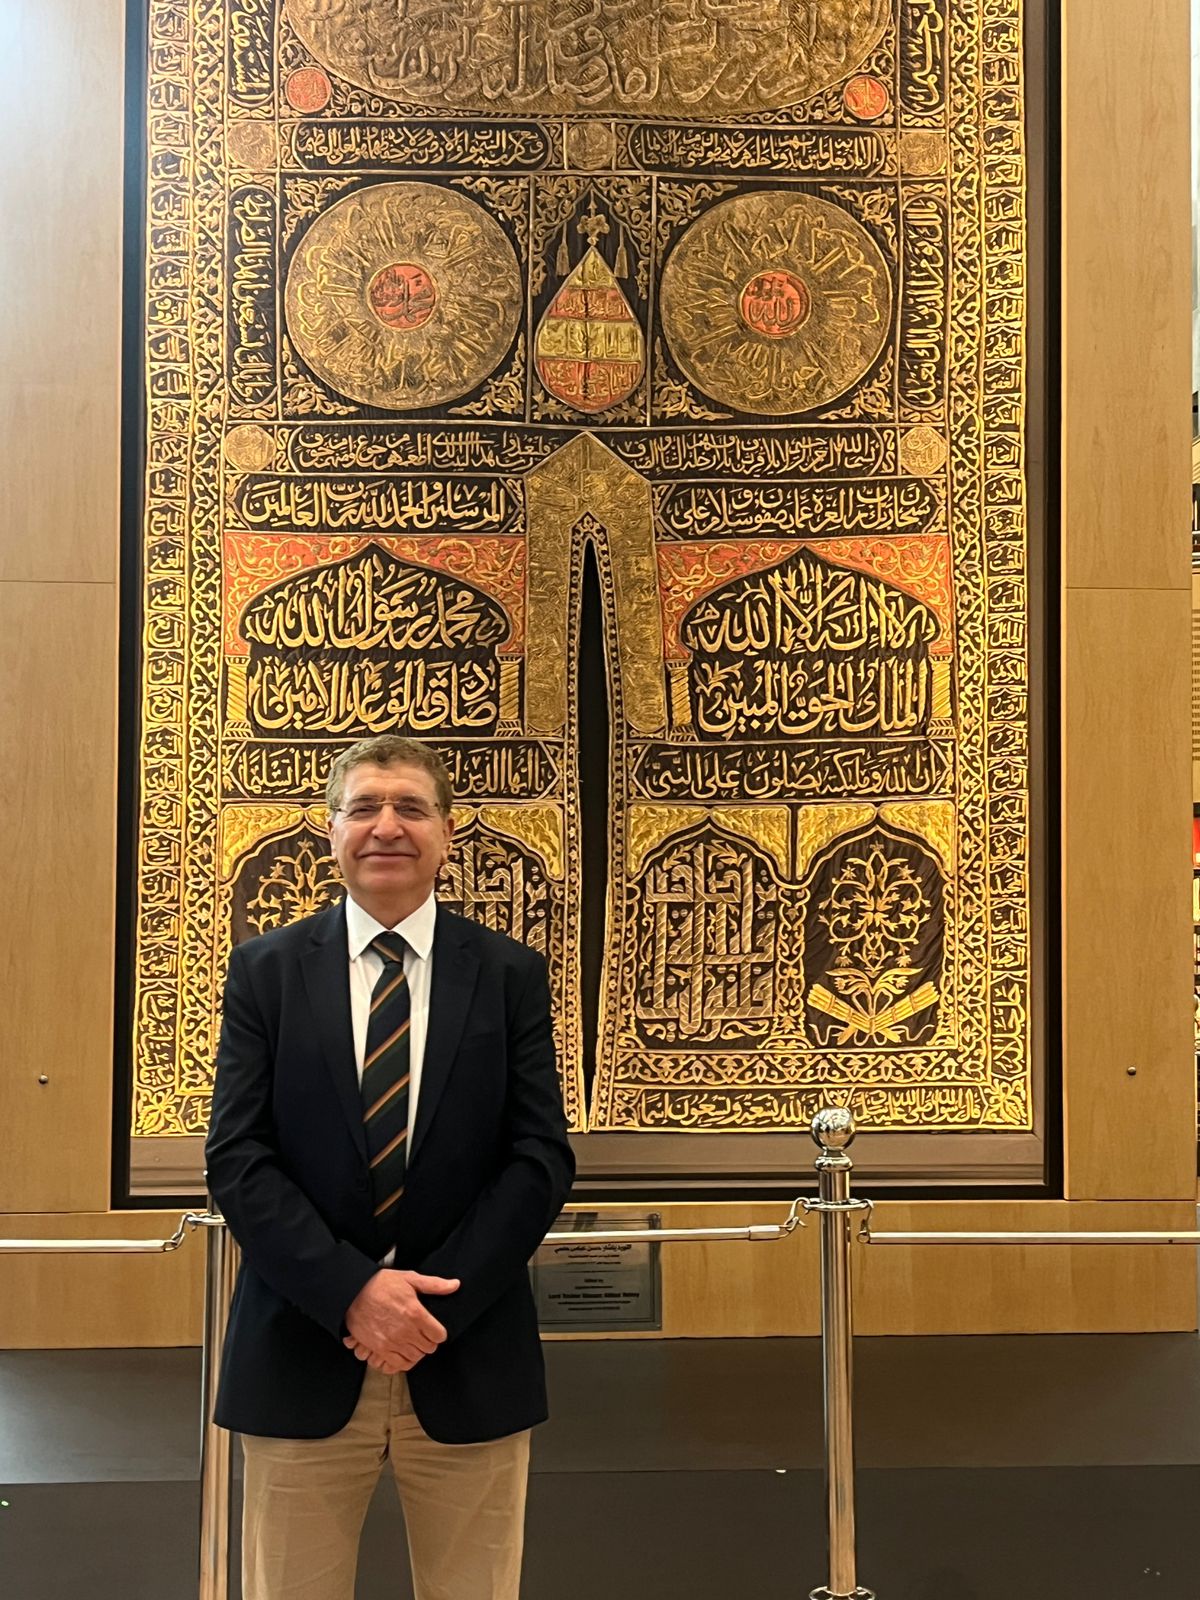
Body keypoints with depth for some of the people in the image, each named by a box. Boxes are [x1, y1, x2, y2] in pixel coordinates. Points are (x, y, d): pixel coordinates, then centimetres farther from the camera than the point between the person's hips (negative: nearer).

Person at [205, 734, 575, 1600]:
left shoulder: (510, 974, 2)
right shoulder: (266, 969, 2)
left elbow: (542, 1159, -2)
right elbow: (236, 1158, -4)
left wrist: (435, 1303, -12)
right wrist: (353, 1291, -15)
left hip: (468, 1358, 0)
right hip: (303, 1354, 0)